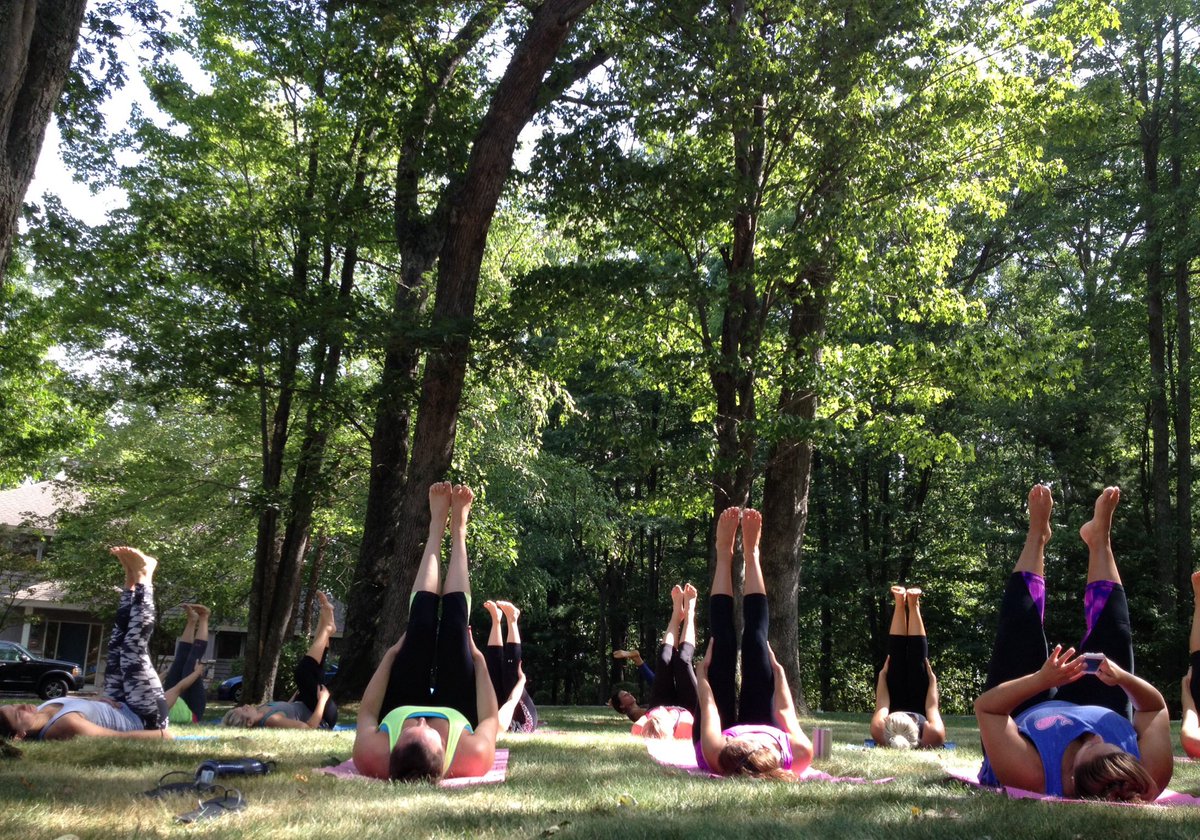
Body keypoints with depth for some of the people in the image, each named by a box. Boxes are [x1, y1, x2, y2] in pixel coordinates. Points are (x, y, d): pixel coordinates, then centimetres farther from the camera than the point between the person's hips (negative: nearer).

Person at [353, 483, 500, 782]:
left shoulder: (372, 756, -43)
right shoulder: (471, 757, -46)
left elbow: (367, 712, -20)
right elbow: (491, 718, -23)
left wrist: (391, 654, -9)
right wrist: (478, 659, -12)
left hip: (396, 712, 1)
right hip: (457, 715, 0)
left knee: (421, 621, -5)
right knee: (455, 621, -6)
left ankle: (437, 527, 21)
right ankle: (458, 531, 21)